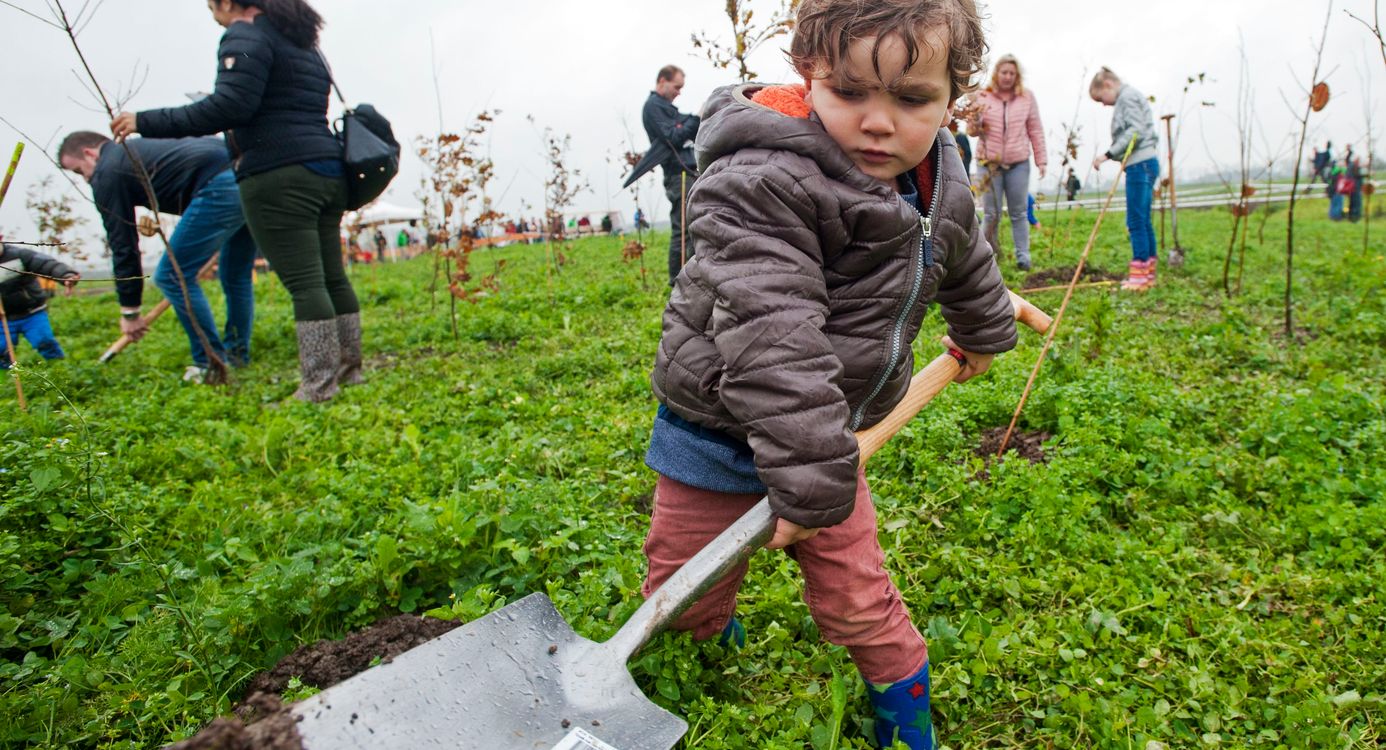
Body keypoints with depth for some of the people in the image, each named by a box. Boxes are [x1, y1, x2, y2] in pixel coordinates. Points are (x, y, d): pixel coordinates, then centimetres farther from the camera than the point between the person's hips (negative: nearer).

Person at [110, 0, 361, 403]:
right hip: (327, 170, 9)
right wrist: (239, 143, 34)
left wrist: (147, 122, -10)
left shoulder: (246, 36, -4)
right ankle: (348, 369, 15)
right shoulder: (304, 44, 24)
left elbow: (230, 106, -16)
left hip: (279, 177, -9)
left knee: (304, 283, -9)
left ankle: (318, 386, -8)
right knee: (331, 276, 10)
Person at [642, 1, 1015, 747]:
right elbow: (773, 345, -38)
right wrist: (809, 479, -39)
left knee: (857, 598, 10)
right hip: (723, 432, -4)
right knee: (686, 602, 13)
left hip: (823, 433, 5)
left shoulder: (940, 189, -3)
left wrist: (982, 333, 37)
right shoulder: (763, 184, -31)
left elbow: (966, 265, 21)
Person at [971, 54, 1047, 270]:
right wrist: (975, 118, -21)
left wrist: (1041, 159, 4)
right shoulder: (983, 97, 3)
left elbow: (1036, 130, 9)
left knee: (1018, 212, 5)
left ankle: (1023, 255, 9)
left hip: (1018, 163, 1)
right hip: (990, 162, -1)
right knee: (992, 214, 1)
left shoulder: (1027, 97, 7)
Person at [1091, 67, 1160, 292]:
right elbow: (1134, 131, 19)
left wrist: (1109, 154, -18)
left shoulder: (1127, 96, -5)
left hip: (1141, 164, -10)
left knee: (1136, 221, -9)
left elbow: (1136, 130, -16)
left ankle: (1139, 275, -8)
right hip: (1143, 164, 10)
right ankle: (1148, 273, 14)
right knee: (1143, 221, 10)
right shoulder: (1128, 98, 23)